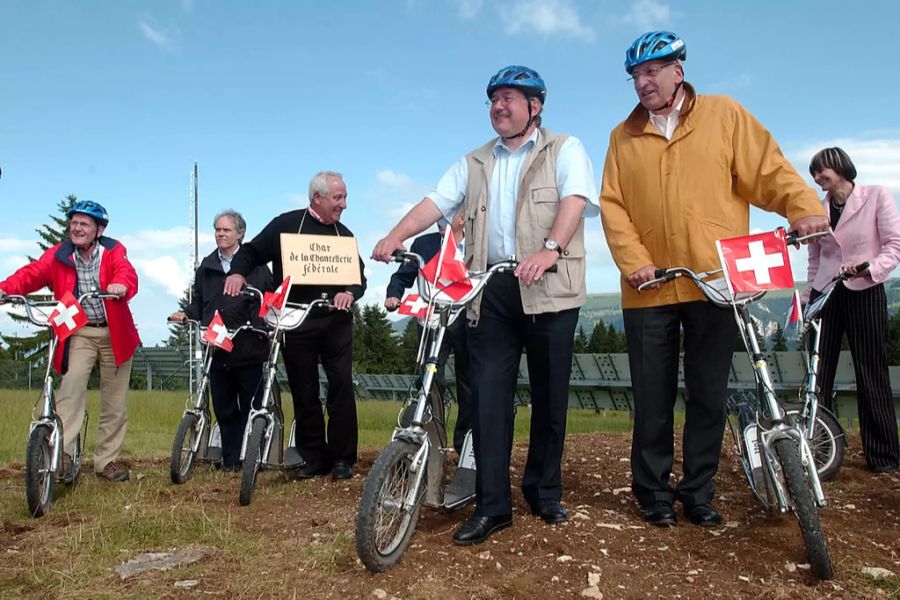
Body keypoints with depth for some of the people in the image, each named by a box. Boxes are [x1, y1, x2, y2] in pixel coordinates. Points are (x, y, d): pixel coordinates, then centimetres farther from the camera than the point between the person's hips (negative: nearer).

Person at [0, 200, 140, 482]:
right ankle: (62, 452, -21)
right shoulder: (58, 255, 0)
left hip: (114, 334, 0)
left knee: (114, 402, 6)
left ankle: (106, 461, 18)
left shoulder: (114, 252, -4)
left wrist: (121, 285, -48)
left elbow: (127, 272, -24)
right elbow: (33, 273, -14)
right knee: (71, 387, -23)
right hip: (79, 333, 0)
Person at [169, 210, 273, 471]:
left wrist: (266, 325, -16)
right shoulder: (206, 267, 15)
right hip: (217, 349, 4)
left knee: (251, 405, 4)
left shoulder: (255, 265, 3)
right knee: (224, 407, 6)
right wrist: (186, 313, -2)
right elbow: (199, 302, 17)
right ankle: (230, 459, 14)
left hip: (248, 347, -3)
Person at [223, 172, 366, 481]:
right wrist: (238, 272, -14)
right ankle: (313, 456, 16)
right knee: (304, 391, 4)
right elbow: (252, 251, 7)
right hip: (296, 322, -1)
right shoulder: (286, 224, 5)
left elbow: (360, 276, 11)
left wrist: (350, 292, -11)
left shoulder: (344, 235, 13)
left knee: (342, 385, -4)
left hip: (336, 321, 2)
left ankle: (342, 457, 5)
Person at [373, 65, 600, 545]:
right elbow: (435, 202, 9)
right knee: (488, 395, -3)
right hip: (491, 289, 3)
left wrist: (550, 248, -28)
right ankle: (492, 504, 4)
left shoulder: (565, 149, 9)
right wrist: (395, 236, -9)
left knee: (550, 395, 5)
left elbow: (575, 200, -10)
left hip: (548, 288, -3)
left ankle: (544, 492, 22)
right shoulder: (474, 163, 21)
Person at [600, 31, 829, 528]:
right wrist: (633, 260, -10)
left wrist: (804, 208, -14)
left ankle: (698, 492, 22)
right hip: (650, 288, 1)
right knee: (653, 398, 5)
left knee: (709, 395, 7)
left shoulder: (724, 115, 9)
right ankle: (653, 491, 20)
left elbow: (768, 170, 4)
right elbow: (613, 206, 4)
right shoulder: (623, 137, 12)